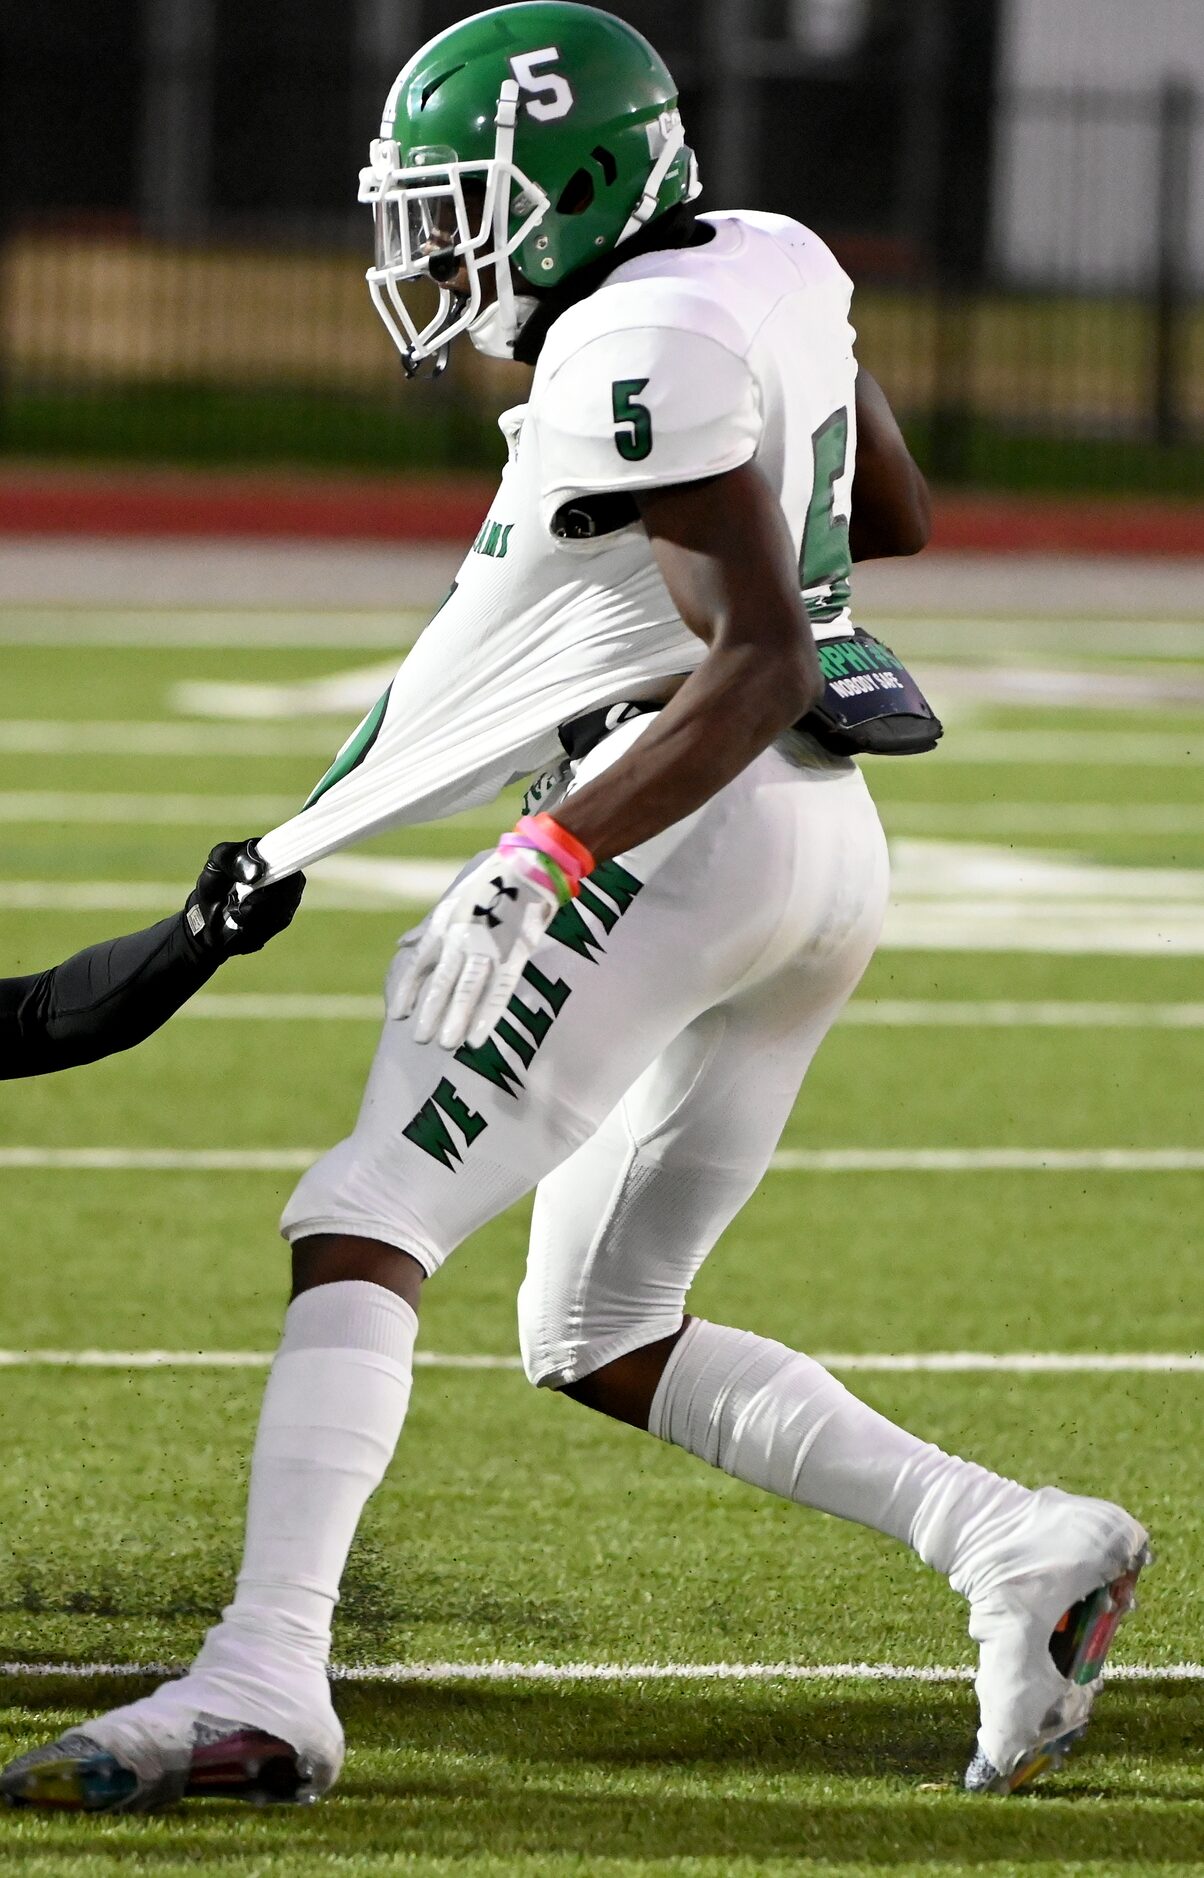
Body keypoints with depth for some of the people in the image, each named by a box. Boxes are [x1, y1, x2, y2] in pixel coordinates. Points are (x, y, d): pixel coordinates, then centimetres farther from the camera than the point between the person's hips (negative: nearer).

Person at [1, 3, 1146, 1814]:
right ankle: (1018, 1545, 6)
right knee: (599, 1336, 15)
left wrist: (558, 863, -26)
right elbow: (894, 515, 26)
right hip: (825, 856, 10)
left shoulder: (646, 350, -15)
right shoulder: (766, 264, 12)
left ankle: (262, 1683, -23)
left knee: (360, 1232, -11)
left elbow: (768, 661, -21)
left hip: (678, 826, -10)